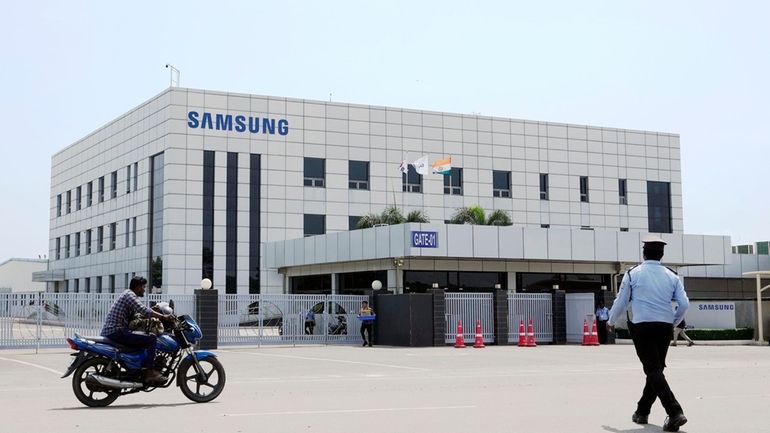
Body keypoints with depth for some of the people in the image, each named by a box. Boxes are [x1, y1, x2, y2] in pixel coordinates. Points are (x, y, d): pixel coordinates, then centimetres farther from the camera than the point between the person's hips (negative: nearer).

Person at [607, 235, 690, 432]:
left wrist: (611, 322, 21)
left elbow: (621, 302, 4)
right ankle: (642, 412, 24)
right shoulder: (672, 276, 7)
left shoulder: (633, 274, -2)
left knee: (653, 370, -7)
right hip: (665, 327, 4)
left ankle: (675, 412, -21)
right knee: (656, 369, 16)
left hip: (642, 327, -4)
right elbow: (684, 304, 3)